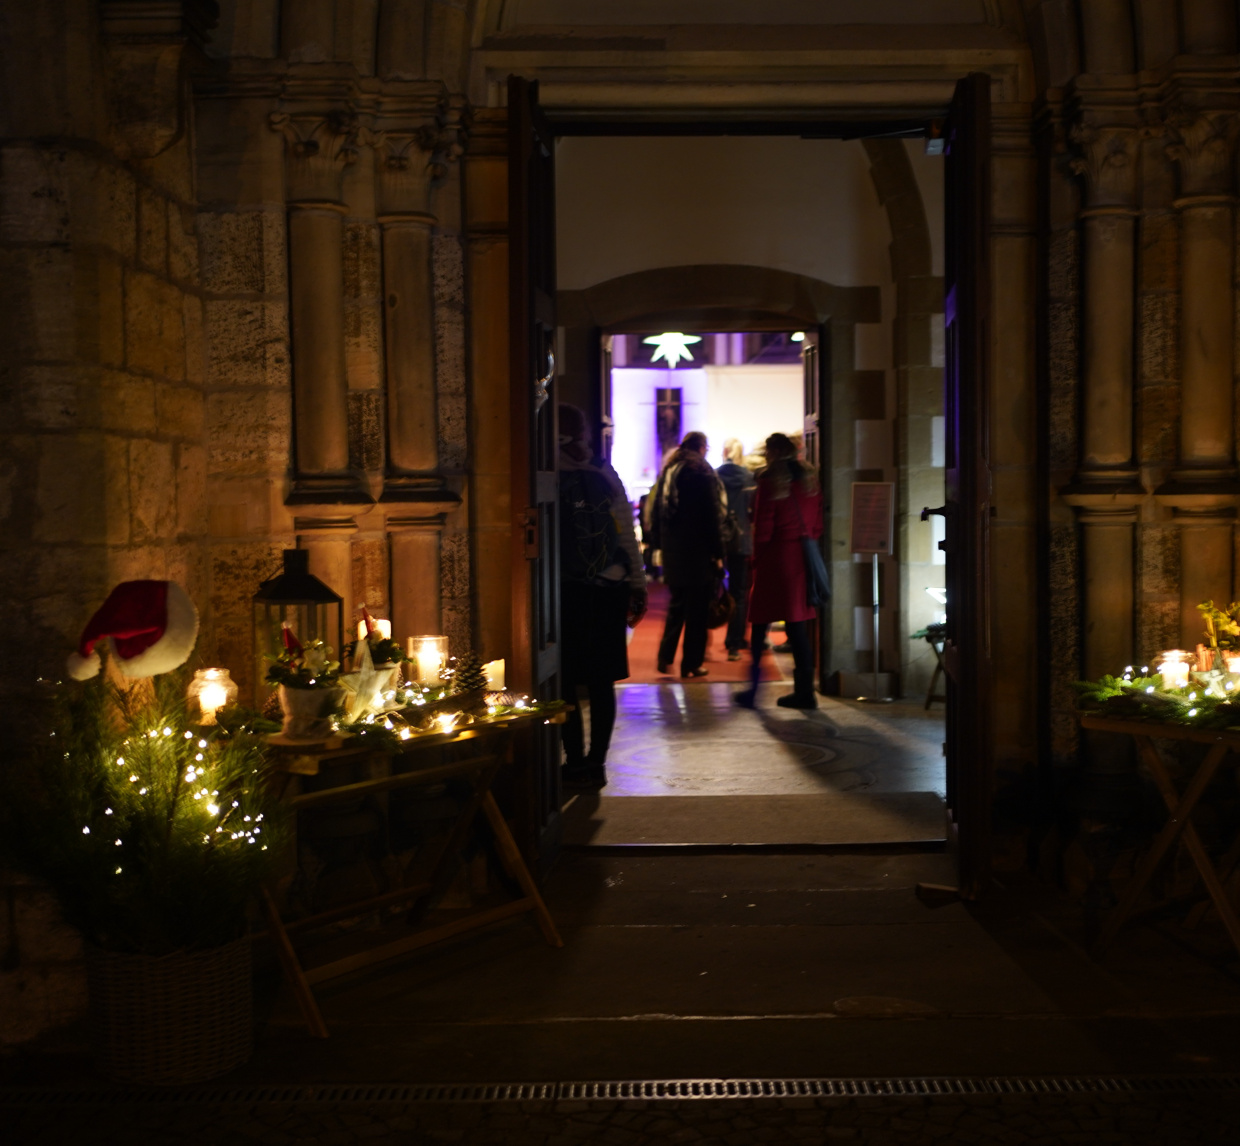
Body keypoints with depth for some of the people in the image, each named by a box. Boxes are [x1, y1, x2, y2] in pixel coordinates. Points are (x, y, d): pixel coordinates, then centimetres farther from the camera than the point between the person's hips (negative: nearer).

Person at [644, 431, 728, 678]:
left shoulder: (668, 471, 10)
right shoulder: (702, 473, -9)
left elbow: (655, 511, 12)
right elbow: (713, 515, -11)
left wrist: (660, 544, 16)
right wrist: (717, 553, -8)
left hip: (672, 549, 6)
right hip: (698, 550, -6)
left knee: (676, 605, 17)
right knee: (697, 608, 1)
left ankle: (665, 658, 12)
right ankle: (691, 664, 3)